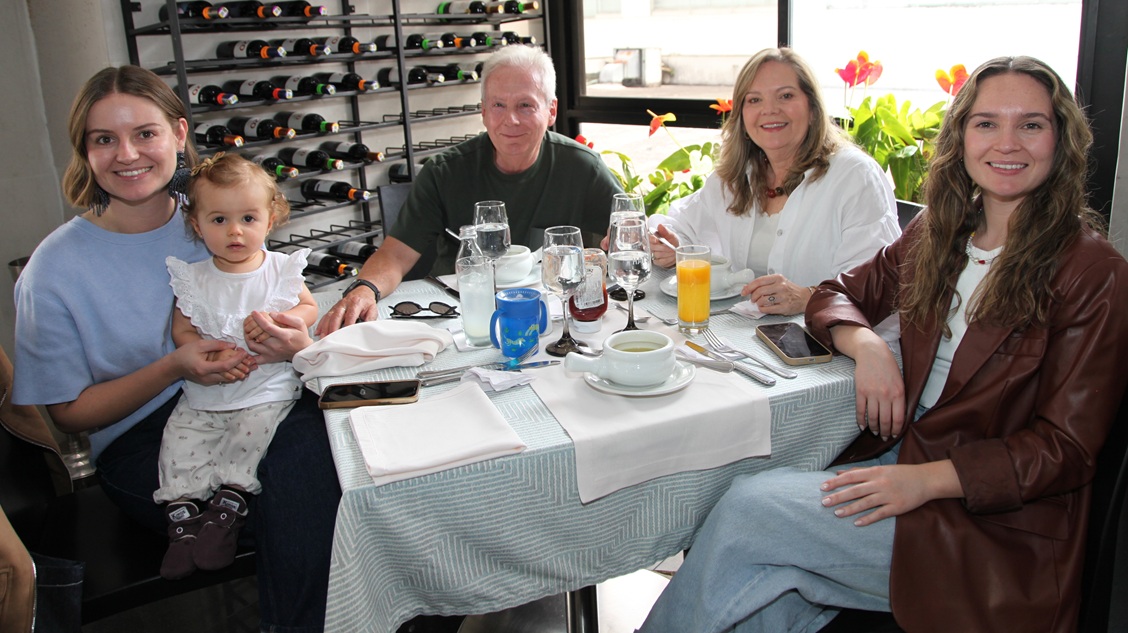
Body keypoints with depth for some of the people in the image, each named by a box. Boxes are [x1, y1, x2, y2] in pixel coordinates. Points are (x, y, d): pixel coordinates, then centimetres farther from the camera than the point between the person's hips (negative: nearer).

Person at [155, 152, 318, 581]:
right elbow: (182, 331, 3)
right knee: (180, 440, -13)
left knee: (251, 433, -24)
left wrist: (278, 321, -18)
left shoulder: (280, 268, 1)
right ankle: (183, 518, -6)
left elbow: (309, 308, 4)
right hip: (203, 392, 2)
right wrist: (212, 354, -17)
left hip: (268, 388, -2)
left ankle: (227, 507, -14)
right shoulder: (192, 278, 3)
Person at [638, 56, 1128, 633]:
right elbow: (841, 292, 13)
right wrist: (866, 346, -10)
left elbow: (1065, 449, -12)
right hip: (902, 453, 5)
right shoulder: (939, 233, 7)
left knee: (747, 507, -19)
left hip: (992, 521, -5)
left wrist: (926, 479, -23)